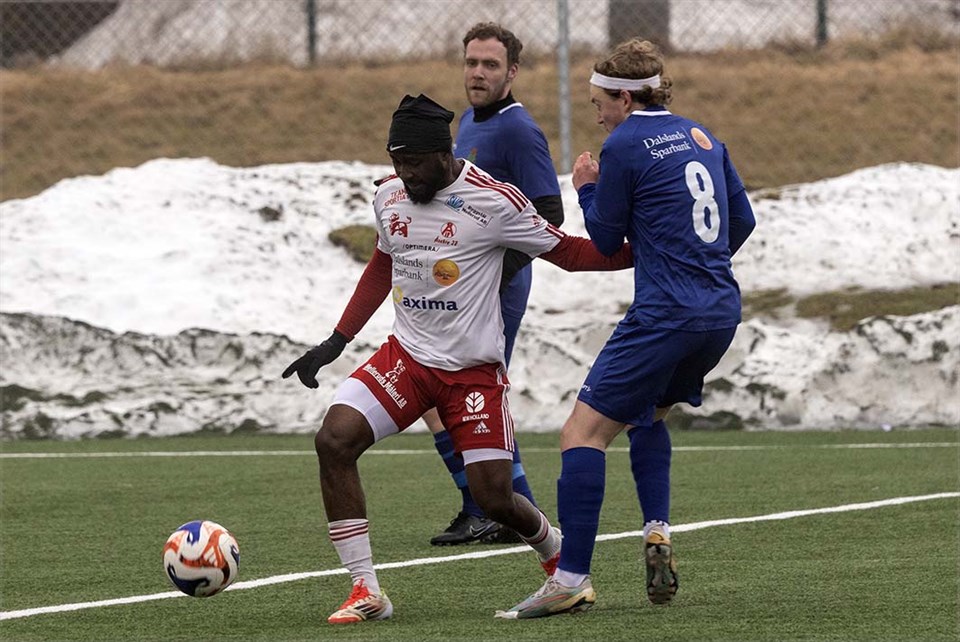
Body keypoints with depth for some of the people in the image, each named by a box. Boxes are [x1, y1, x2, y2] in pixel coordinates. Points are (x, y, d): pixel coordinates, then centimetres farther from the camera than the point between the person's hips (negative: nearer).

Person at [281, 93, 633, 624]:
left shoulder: (493, 201, -14)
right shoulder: (389, 197, 3)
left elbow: (568, 252, -5)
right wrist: (335, 342, 17)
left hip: (473, 371, -4)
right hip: (406, 357, 4)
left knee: (494, 500, -7)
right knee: (333, 440, -19)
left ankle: (560, 560, 30)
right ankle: (366, 592, -13)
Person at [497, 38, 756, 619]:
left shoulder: (625, 146, -6)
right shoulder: (701, 136, 14)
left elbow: (606, 240, 2)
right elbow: (743, 220, 20)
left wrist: (586, 188, 19)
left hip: (667, 314, -8)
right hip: (723, 310, 8)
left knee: (584, 432, -6)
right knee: (647, 414, 29)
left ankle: (573, 580, -14)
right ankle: (658, 534, 11)